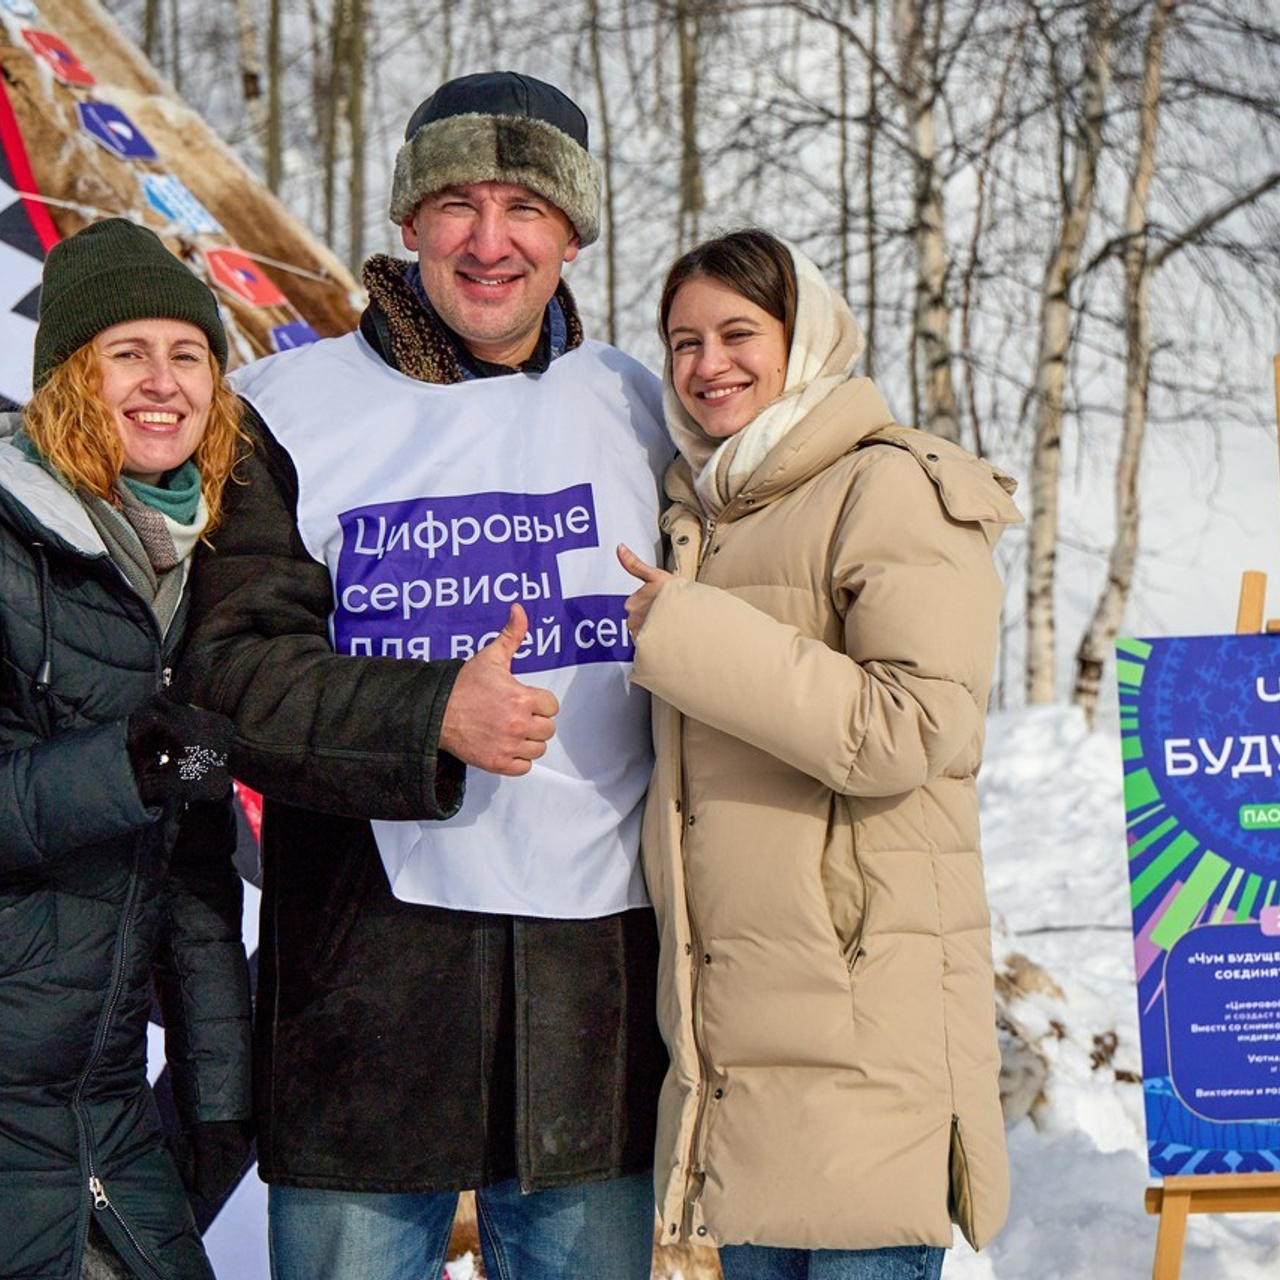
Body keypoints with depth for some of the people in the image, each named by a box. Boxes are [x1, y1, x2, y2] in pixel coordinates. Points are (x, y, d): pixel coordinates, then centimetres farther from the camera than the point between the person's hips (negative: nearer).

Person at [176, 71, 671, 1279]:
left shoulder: (636, 409, 11)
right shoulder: (287, 408, 1)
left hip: (600, 974, 3)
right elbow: (230, 663, -6)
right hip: (368, 964, -2)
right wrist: (431, 716, -21)